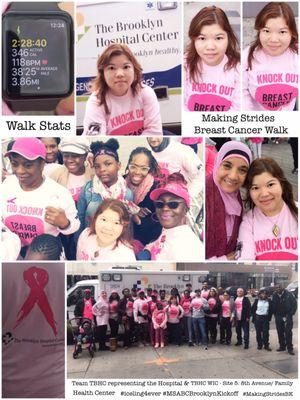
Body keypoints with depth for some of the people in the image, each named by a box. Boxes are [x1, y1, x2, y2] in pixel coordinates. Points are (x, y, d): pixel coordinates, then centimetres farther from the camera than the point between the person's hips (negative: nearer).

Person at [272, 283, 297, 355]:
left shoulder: (289, 294, -10)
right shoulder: (274, 295, 1)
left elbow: (294, 304, -6)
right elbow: (273, 305, 10)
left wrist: (291, 313, -9)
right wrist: (275, 314, 3)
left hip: (287, 316, -4)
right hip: (278, 317, 4)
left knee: (288, 332, -5)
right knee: (280, 332, 9)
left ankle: (290, 348, 1)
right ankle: (282, 346, 21)